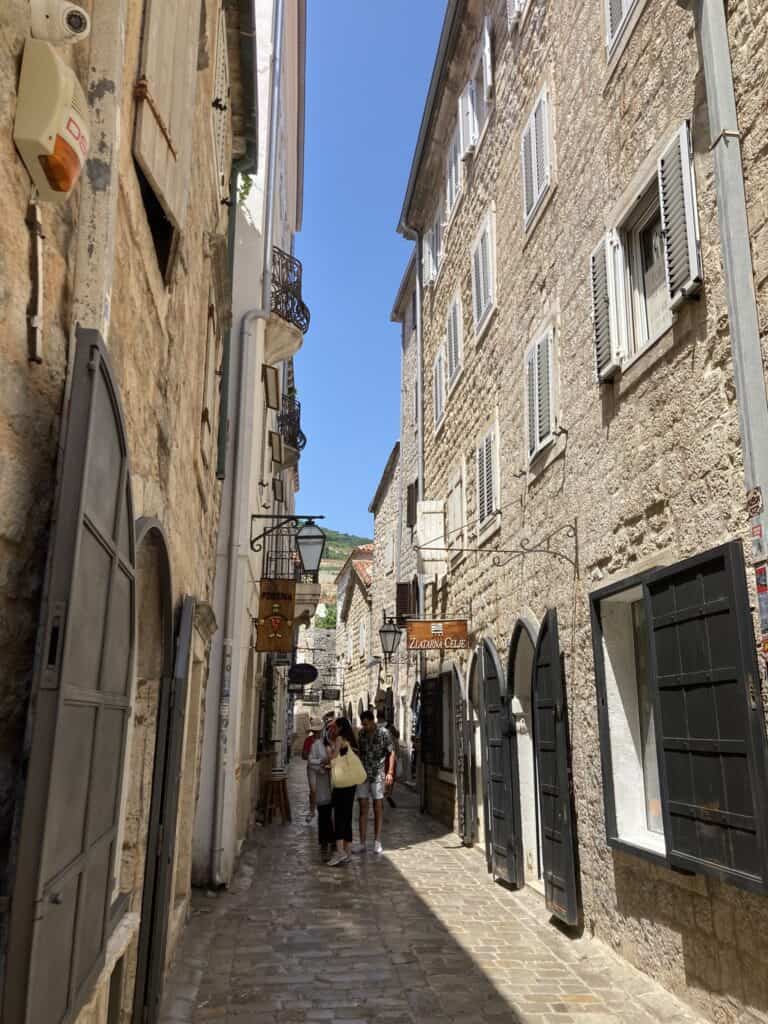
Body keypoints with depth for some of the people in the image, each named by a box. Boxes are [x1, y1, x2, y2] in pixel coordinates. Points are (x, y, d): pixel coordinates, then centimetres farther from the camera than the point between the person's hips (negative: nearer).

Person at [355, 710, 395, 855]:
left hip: (378, 774, -2)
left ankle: (377, 842, 12)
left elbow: (391, 752, -3)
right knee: (363, 807, 1)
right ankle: (362, 844, 4)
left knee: (378, 807, 3)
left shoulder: (383, 733, -5)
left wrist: (390, 772, -11)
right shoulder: (360, 733, 4)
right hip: (362, 774, 3)